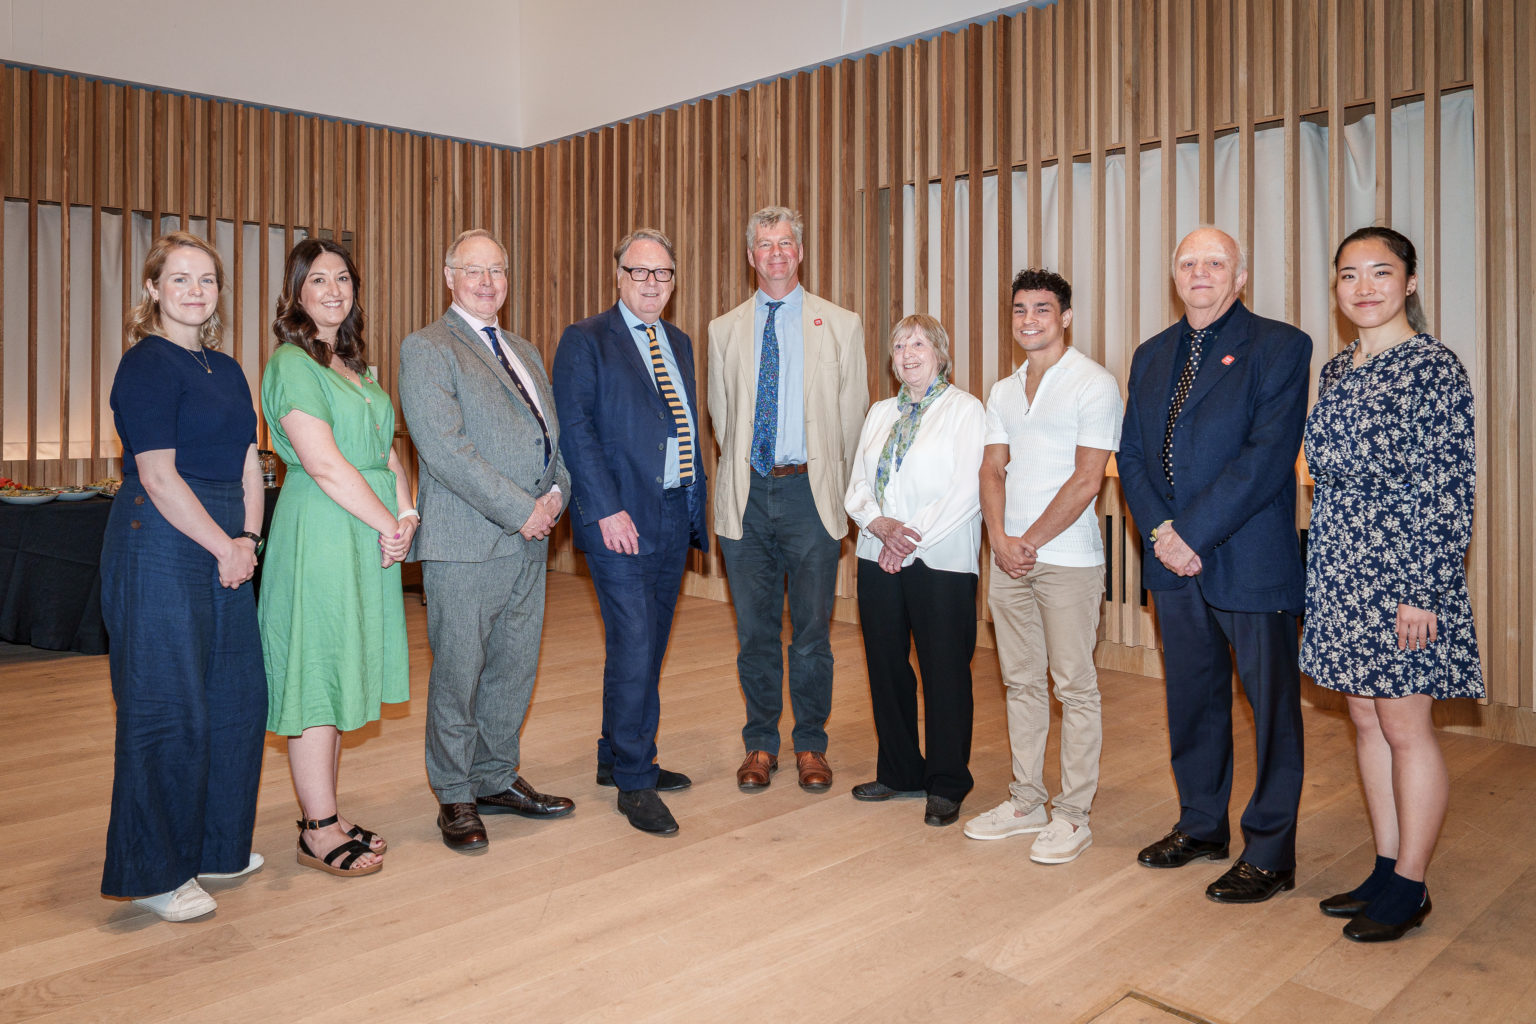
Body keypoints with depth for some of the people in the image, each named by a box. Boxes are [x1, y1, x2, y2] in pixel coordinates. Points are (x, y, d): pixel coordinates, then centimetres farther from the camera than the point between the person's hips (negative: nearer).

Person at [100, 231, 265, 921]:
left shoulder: (225, 370, 16)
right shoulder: (147, 365, -8)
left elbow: (248, 464, 14)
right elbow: (159, 477, -14)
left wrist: (249, 538, 0)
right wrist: (226, 547, -11)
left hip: (224, 549, 8)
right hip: (160, 548, -8)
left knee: (235, 697, 12)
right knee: (166, 707, -2)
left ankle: (214, 846, 27)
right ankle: (155, 873, 12)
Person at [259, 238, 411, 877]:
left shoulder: (355, 364, 18)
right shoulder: (291, 363, -8)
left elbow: (386, 450, 15)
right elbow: (324, 464, -17)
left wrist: (406, 511, -2)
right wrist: (388, 523, -11)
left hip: (370, 535, 8)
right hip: (319, 533, -8)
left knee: (342, 675, 13)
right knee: (316, 676, -1)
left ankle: (325, 816, 24)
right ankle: (318, 831, 9)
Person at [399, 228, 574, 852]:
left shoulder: (524, 353, 19)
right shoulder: (425, 349, -5)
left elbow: (552, 435, 18)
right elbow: (444, 447, -15)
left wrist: (556, 493, -2)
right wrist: (520, 510, -16)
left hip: (529, 540, 7)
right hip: (466, 542, -7)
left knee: (515, 668, 13)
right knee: (458, 673, 3)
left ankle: (496, 779, 28)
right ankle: (455, 798, 18)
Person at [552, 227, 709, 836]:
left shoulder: (679, 344, 17)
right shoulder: (585, 341, -4)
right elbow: (575, 430, -12)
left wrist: (697, 506, 12)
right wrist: (607, 510, -19)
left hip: (675, 517, 7)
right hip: (621, 518, -7)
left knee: (647, 647, 14)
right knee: (634, 648, -7)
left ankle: (617, 758, 29)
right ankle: (634, 782, 5)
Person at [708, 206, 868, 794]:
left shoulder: (841, 326, 5)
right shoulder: (724, 330, 10)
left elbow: (853, 416, 6)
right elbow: (720, 414, 15)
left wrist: (833, 483, 6)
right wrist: (747, 471, 12)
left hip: (811, 492, -1)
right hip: (746, 495, 2)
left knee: (812, 630, 5)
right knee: (755, 629, 8)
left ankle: (810, 746, 20)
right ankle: (760, 745, 22)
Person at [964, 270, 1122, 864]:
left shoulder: (1094, 385, -6)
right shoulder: (1003, 391, 15)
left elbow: (1086, 480, -12)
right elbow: (993, 469, 11)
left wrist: (1030, 541, -11)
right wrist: (1000, 538, -5)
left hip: (1067, 559, -6)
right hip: (1009, 556, 6)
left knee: (1074, 686, 1)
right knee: (1021, 682, 12)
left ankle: (1073, 815, 10)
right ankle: (1026, 800, 23)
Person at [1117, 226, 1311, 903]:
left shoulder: (1279, 347, -5)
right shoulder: (1152, 355, 13)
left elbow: (1269, 455, -16)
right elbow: (1131, 454, 9)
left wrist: (1193, 533, -18)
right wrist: (1161, 531, -6)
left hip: (1250, 561, -5)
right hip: (1173, 557, 6)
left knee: (1271, 705, 4)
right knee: (1191, 697, 16)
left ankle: (1268, 854, 17)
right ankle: (1201, 825, 32)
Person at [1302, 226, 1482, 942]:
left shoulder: (1432, 367, -10)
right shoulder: (1336, 371, 11)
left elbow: (1450, 489, -13)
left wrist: (1423, 592, -16)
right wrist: (1322, 569, 15)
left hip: (1402, 578, -7)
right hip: (1340, 574, 7)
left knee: (1404, 728, 2)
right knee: (1366, 722, 13)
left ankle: (1409, 887, 17)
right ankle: (1386, 871, 26)